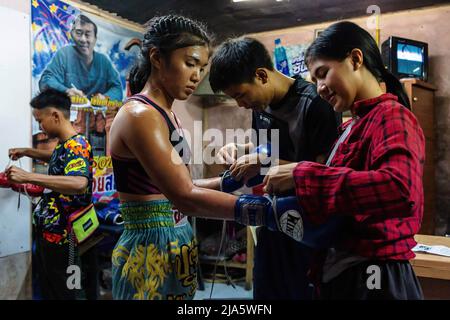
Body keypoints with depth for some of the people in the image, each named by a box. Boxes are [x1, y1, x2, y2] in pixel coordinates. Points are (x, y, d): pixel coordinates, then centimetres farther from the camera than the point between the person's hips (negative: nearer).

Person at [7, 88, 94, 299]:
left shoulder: (76, 145, -21)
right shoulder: (64, 144, 8)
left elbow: (79, 183, -41)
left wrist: (27, 176, -38)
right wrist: (27, 152, 21)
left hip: (59, 237, -10)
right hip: (47, 233, 10)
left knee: (66, 293, 6)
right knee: (47, 290, 23)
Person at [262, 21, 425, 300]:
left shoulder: (391, 116, -14)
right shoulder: (351, 127, 12)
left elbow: (400, 189, -32)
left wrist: (301, 174, -27)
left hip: (372, 279, -8)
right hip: (340, 272, 8)